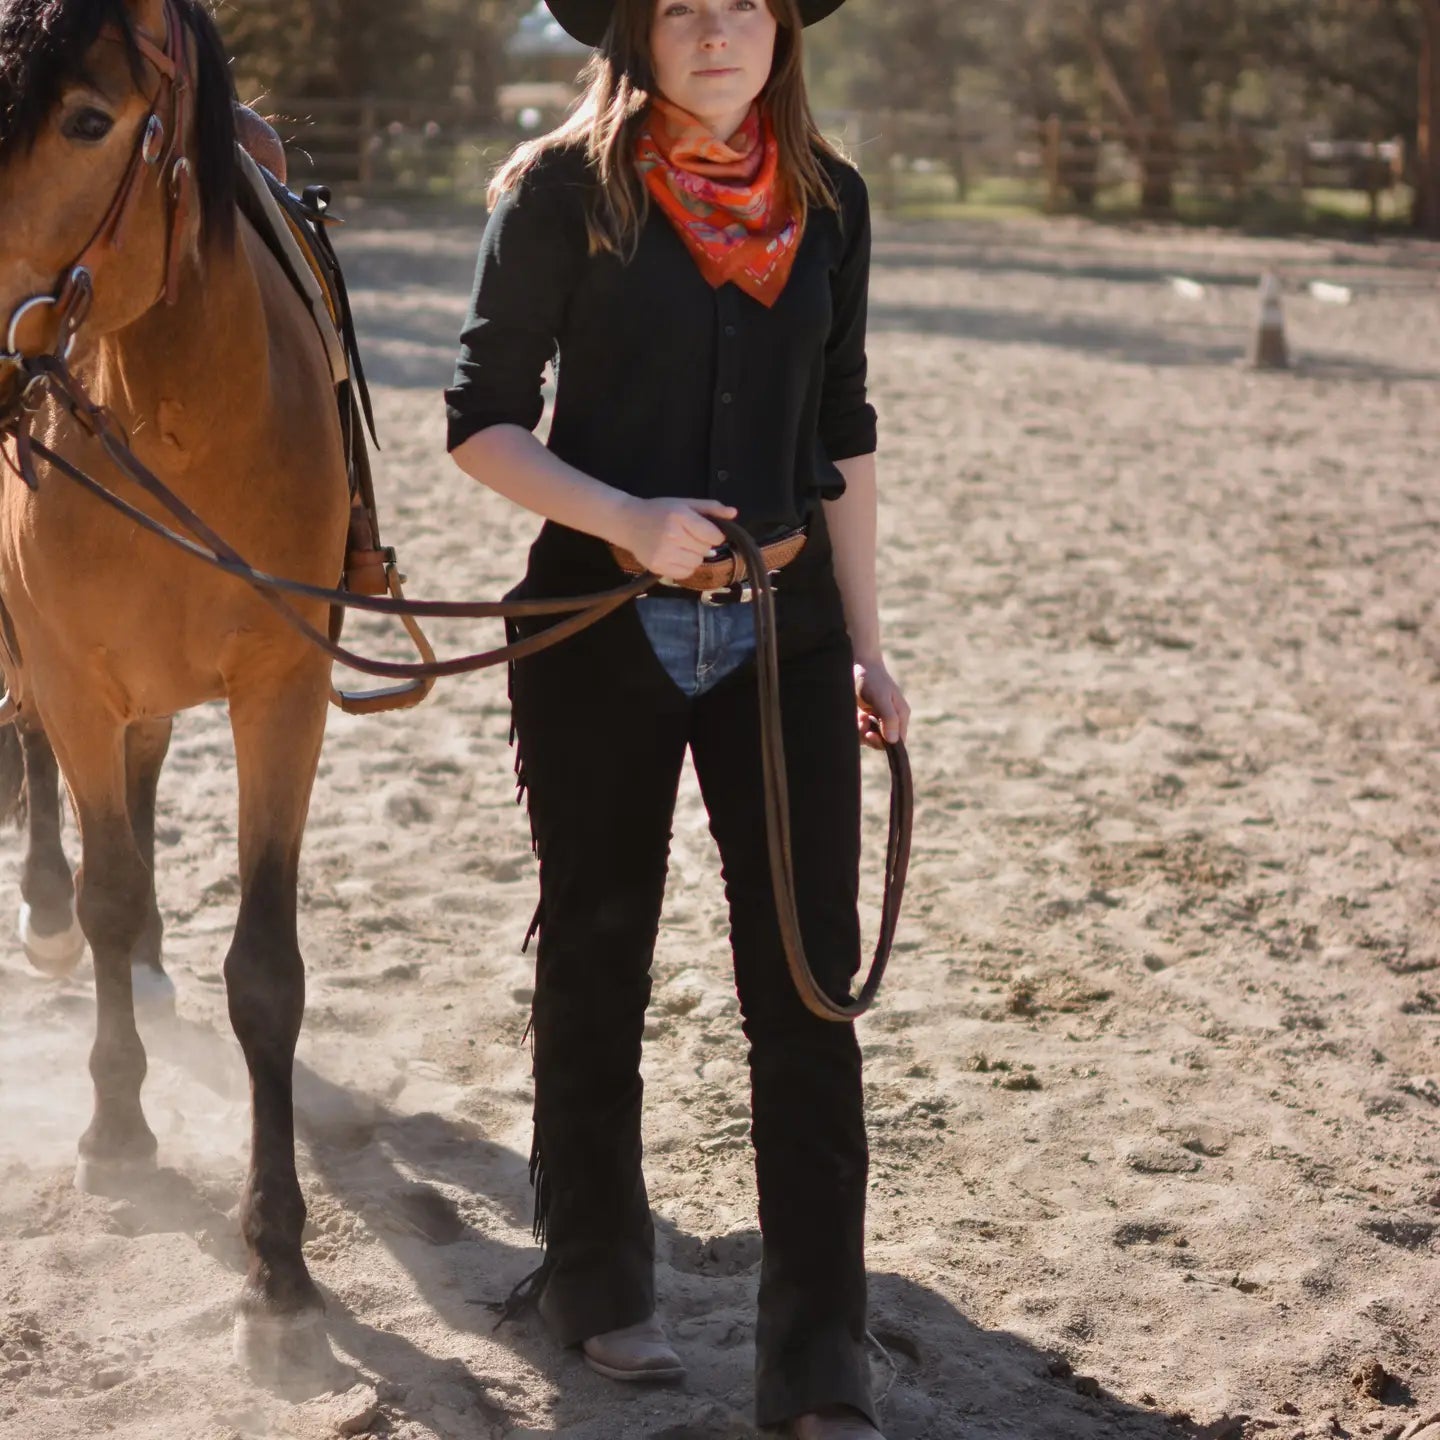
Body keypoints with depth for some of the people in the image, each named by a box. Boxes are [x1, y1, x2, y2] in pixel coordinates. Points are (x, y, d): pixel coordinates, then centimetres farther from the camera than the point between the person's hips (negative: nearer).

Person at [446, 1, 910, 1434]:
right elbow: (481, 420, -6)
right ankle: (598, 1286, 32)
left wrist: (866, 646, 9)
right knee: (596, 958, 11)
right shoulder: (565, 190, -6)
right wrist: (628, 519, -21)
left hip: (782, 631, 3)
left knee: (810, 985, -1)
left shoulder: (829, 202, 5)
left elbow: (842, 439, 11)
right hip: (601, 628, -2)